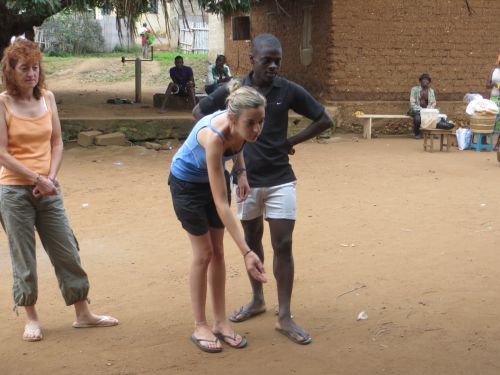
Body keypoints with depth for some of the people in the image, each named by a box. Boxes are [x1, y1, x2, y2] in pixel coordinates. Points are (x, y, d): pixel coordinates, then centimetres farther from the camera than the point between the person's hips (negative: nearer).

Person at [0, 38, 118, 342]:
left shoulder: (47, 98, 5)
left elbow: (57, 142, 7)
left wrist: (51, 178, -7)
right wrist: (37, 179, -16)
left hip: (49, 189, 4)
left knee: (67, 252, 8)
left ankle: (83, 314, 20)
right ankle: (32, 318, 21)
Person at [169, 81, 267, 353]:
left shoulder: (241, 128, -24)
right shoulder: (214, 137, -42)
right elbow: (221, 204, -42)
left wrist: (241, 172, -8)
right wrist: (246, 252, -44)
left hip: (215, 177, 6)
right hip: (187, 183, -6)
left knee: (218, 252, 7)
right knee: (204, 254, -3)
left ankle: (220, 322, 16)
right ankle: (200, 326, 11)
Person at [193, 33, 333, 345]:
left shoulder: (289, 91, -6)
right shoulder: (232, 91, -4)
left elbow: (325, 120, 2)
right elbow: (199, 113, 11)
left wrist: (291, 142, -3)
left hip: (280, 180, -2)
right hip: (246, 179, 2)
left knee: (283, 245, -4)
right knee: (252, 240, 15)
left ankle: (285, 317, 3)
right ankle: (257, 300, 34)